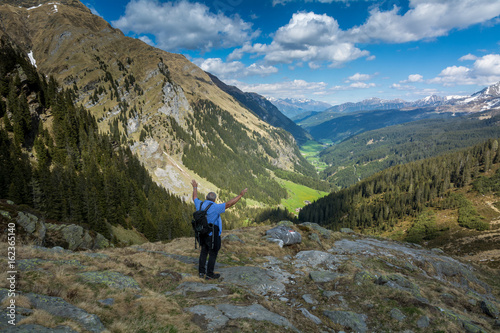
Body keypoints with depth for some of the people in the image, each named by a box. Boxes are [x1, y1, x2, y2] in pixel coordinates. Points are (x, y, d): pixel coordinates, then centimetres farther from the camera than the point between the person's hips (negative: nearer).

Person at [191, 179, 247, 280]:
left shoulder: (200, 204, -2)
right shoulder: (214, 207, -21)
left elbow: (195, 198, 19)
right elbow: (229, 204, -26)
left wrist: (195, 187, 35)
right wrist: (240, 195, -22)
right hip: (212, 235, -7)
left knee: (203, 252, 19)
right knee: (213, 254, 7)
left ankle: (201, 272, 26)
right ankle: (209, 274, 15)